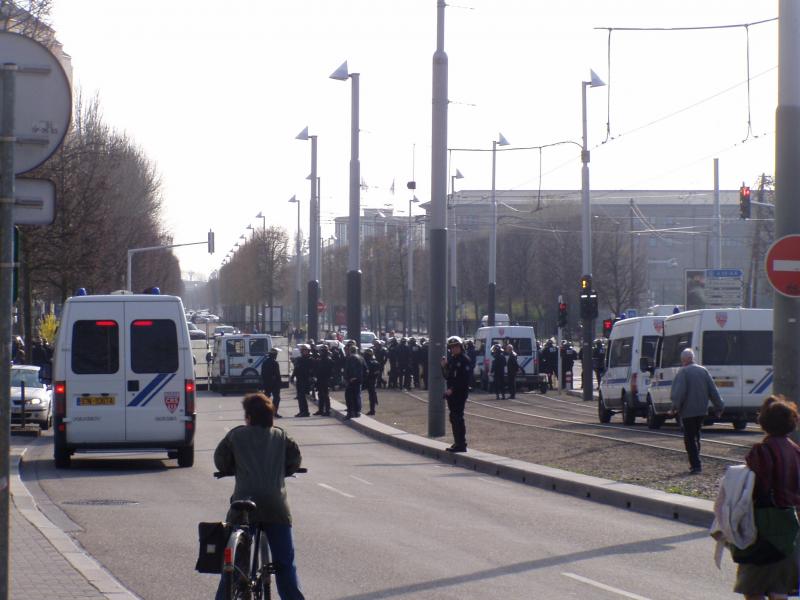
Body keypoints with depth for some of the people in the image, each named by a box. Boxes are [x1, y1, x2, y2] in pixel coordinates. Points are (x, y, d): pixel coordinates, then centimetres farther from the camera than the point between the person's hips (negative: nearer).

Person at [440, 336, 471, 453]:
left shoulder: (464, 360, -10)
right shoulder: (450, 360, 15)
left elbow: (466, 379, -17)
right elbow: (447, 377, 18)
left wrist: (452, 389, -19)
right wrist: (443, 366, 1)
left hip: (460, 393, -8)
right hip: (451, 394, 8)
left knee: (457, 418, -10)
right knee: (453, 418, 10)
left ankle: (461, 445, -8)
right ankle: (458, 443, 17)